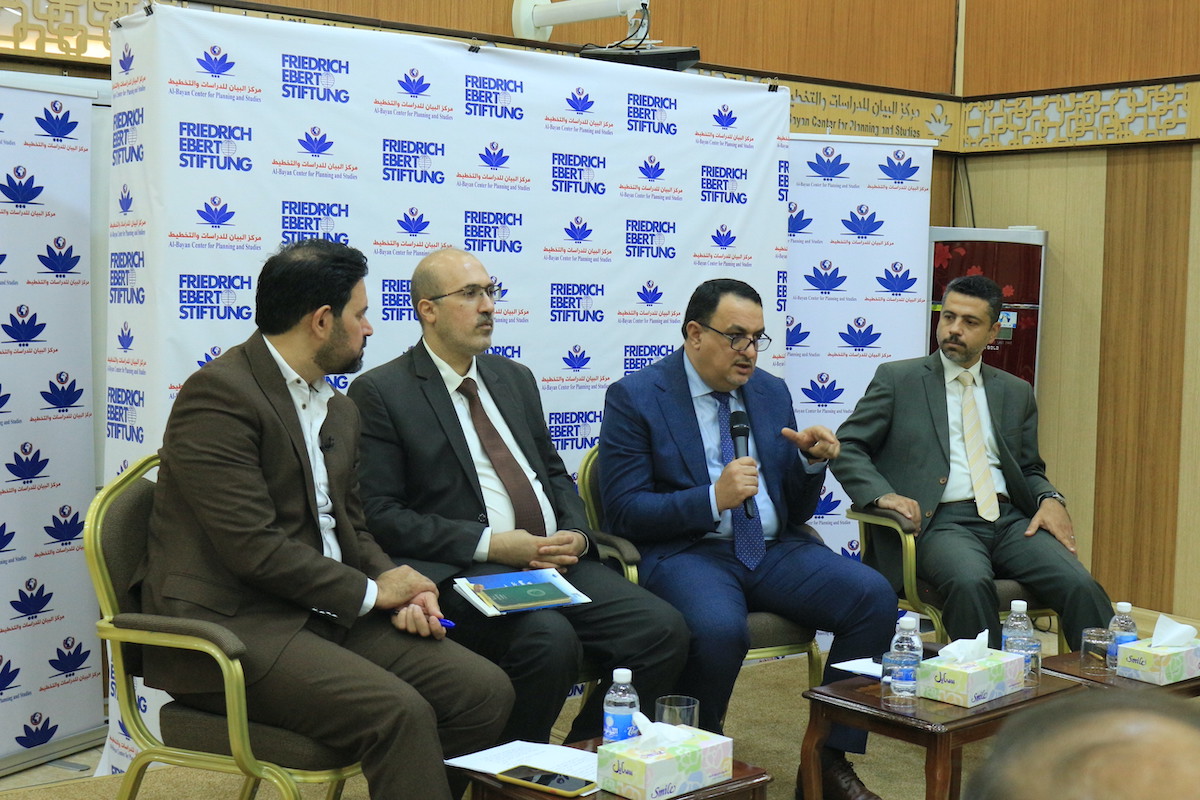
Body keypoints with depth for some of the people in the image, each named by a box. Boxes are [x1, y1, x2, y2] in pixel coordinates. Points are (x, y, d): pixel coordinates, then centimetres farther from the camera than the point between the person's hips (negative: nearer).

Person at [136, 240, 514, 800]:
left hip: (326, 615, 8)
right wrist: (370, 591, -10)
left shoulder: (339, 410, 15)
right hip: (231, 626, -8)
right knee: (398, 711, -28)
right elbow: (253, 546, -20)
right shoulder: (218, 394, -13)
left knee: (485, 691, -8)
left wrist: (397, 588, 0)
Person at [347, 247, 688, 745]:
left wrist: (575, 534, 2)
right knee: (550, 639, -34)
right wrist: (489, 544, -15)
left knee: (663, 629, -16)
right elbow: (380, 516, -7)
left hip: (555, 559, 6)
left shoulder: (515, 379, 21)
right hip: (465, 573, -6)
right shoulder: (380, 392, 0)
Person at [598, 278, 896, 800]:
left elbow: (796, 511, 16)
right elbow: (623, 511, -10)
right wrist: (714, 498, -22)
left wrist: (812, 461, -6)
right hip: (683, 552, -5)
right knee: (718, 629, -37)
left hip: (772, 551, 6)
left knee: (874, 597, -18)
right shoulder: (634, 397, -2)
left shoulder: (772, 392, 14)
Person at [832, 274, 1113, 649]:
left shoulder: (1016, 392, 21)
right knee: (970, 583, -37)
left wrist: (1050, 499, 0)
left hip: (1010, 520, 4)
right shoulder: (897, 379, 10)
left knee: (1081, 587, -24)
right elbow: (846, 448, 6)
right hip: (940, 521, -4)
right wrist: (882, 494, -14)